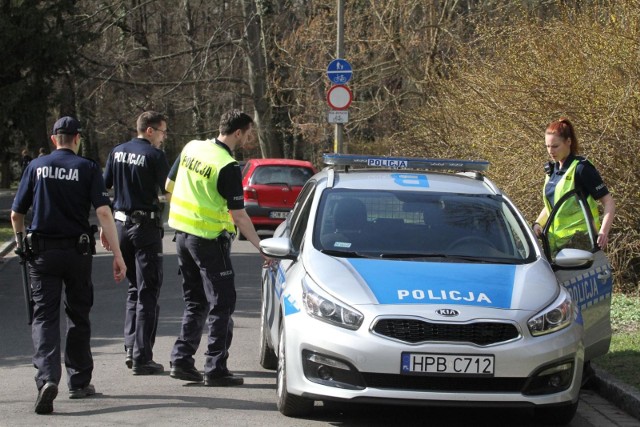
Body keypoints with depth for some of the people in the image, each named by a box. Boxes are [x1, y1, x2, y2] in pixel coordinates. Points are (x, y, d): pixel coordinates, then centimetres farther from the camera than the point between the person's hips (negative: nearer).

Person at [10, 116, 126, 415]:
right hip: (77, 251, 0)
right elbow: (103, 212, -11)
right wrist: (117, 255, -11)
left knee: (44, 317, -2)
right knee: (78, 316, 15)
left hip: (42, 252, 0)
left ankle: (47, 378, -24)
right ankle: (79, 382, 22)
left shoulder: (36, 167, 3)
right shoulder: (87, 168, -1)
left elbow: (16, 214, 6)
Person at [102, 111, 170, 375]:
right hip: (145, 225, -6)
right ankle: (141, 358, -3)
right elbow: (168, 192, -7)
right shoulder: (154, 155, -11)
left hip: (121, 224, 6)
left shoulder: (117, 153, 8)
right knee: (148, 292, -2)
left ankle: (131, 347, 14)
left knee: (134, 287, 19)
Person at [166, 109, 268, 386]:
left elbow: (169, 185, 14)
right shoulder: (228, 167, -18)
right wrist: (260, 246, -10)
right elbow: (239, 215, -17)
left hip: (182, 233, 7)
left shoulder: (192, 148, 3)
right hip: (210, 239, -7)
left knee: (195, 302, 17)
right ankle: (215, 369, -1)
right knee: (221, 304, 0)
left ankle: (182, 360, 11)